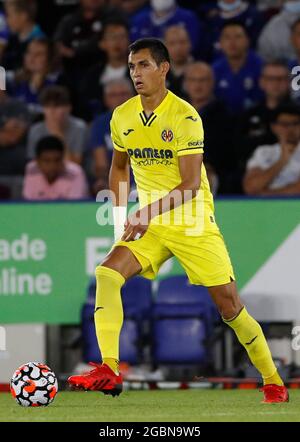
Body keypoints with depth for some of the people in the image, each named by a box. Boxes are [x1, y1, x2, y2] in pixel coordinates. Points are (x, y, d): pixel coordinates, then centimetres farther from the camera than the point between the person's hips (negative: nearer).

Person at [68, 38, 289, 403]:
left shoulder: (185, 117, -15)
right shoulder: (122, 117, 3)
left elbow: (191, 185, -20)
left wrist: (148, 212, -29)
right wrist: (120, 219, 9)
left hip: (193, 225, -4)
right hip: (146, 224, 4)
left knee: (229, 306, -2)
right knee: (106, 274, -21)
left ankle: (273, 382, 16)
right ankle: (109, 371, -24)